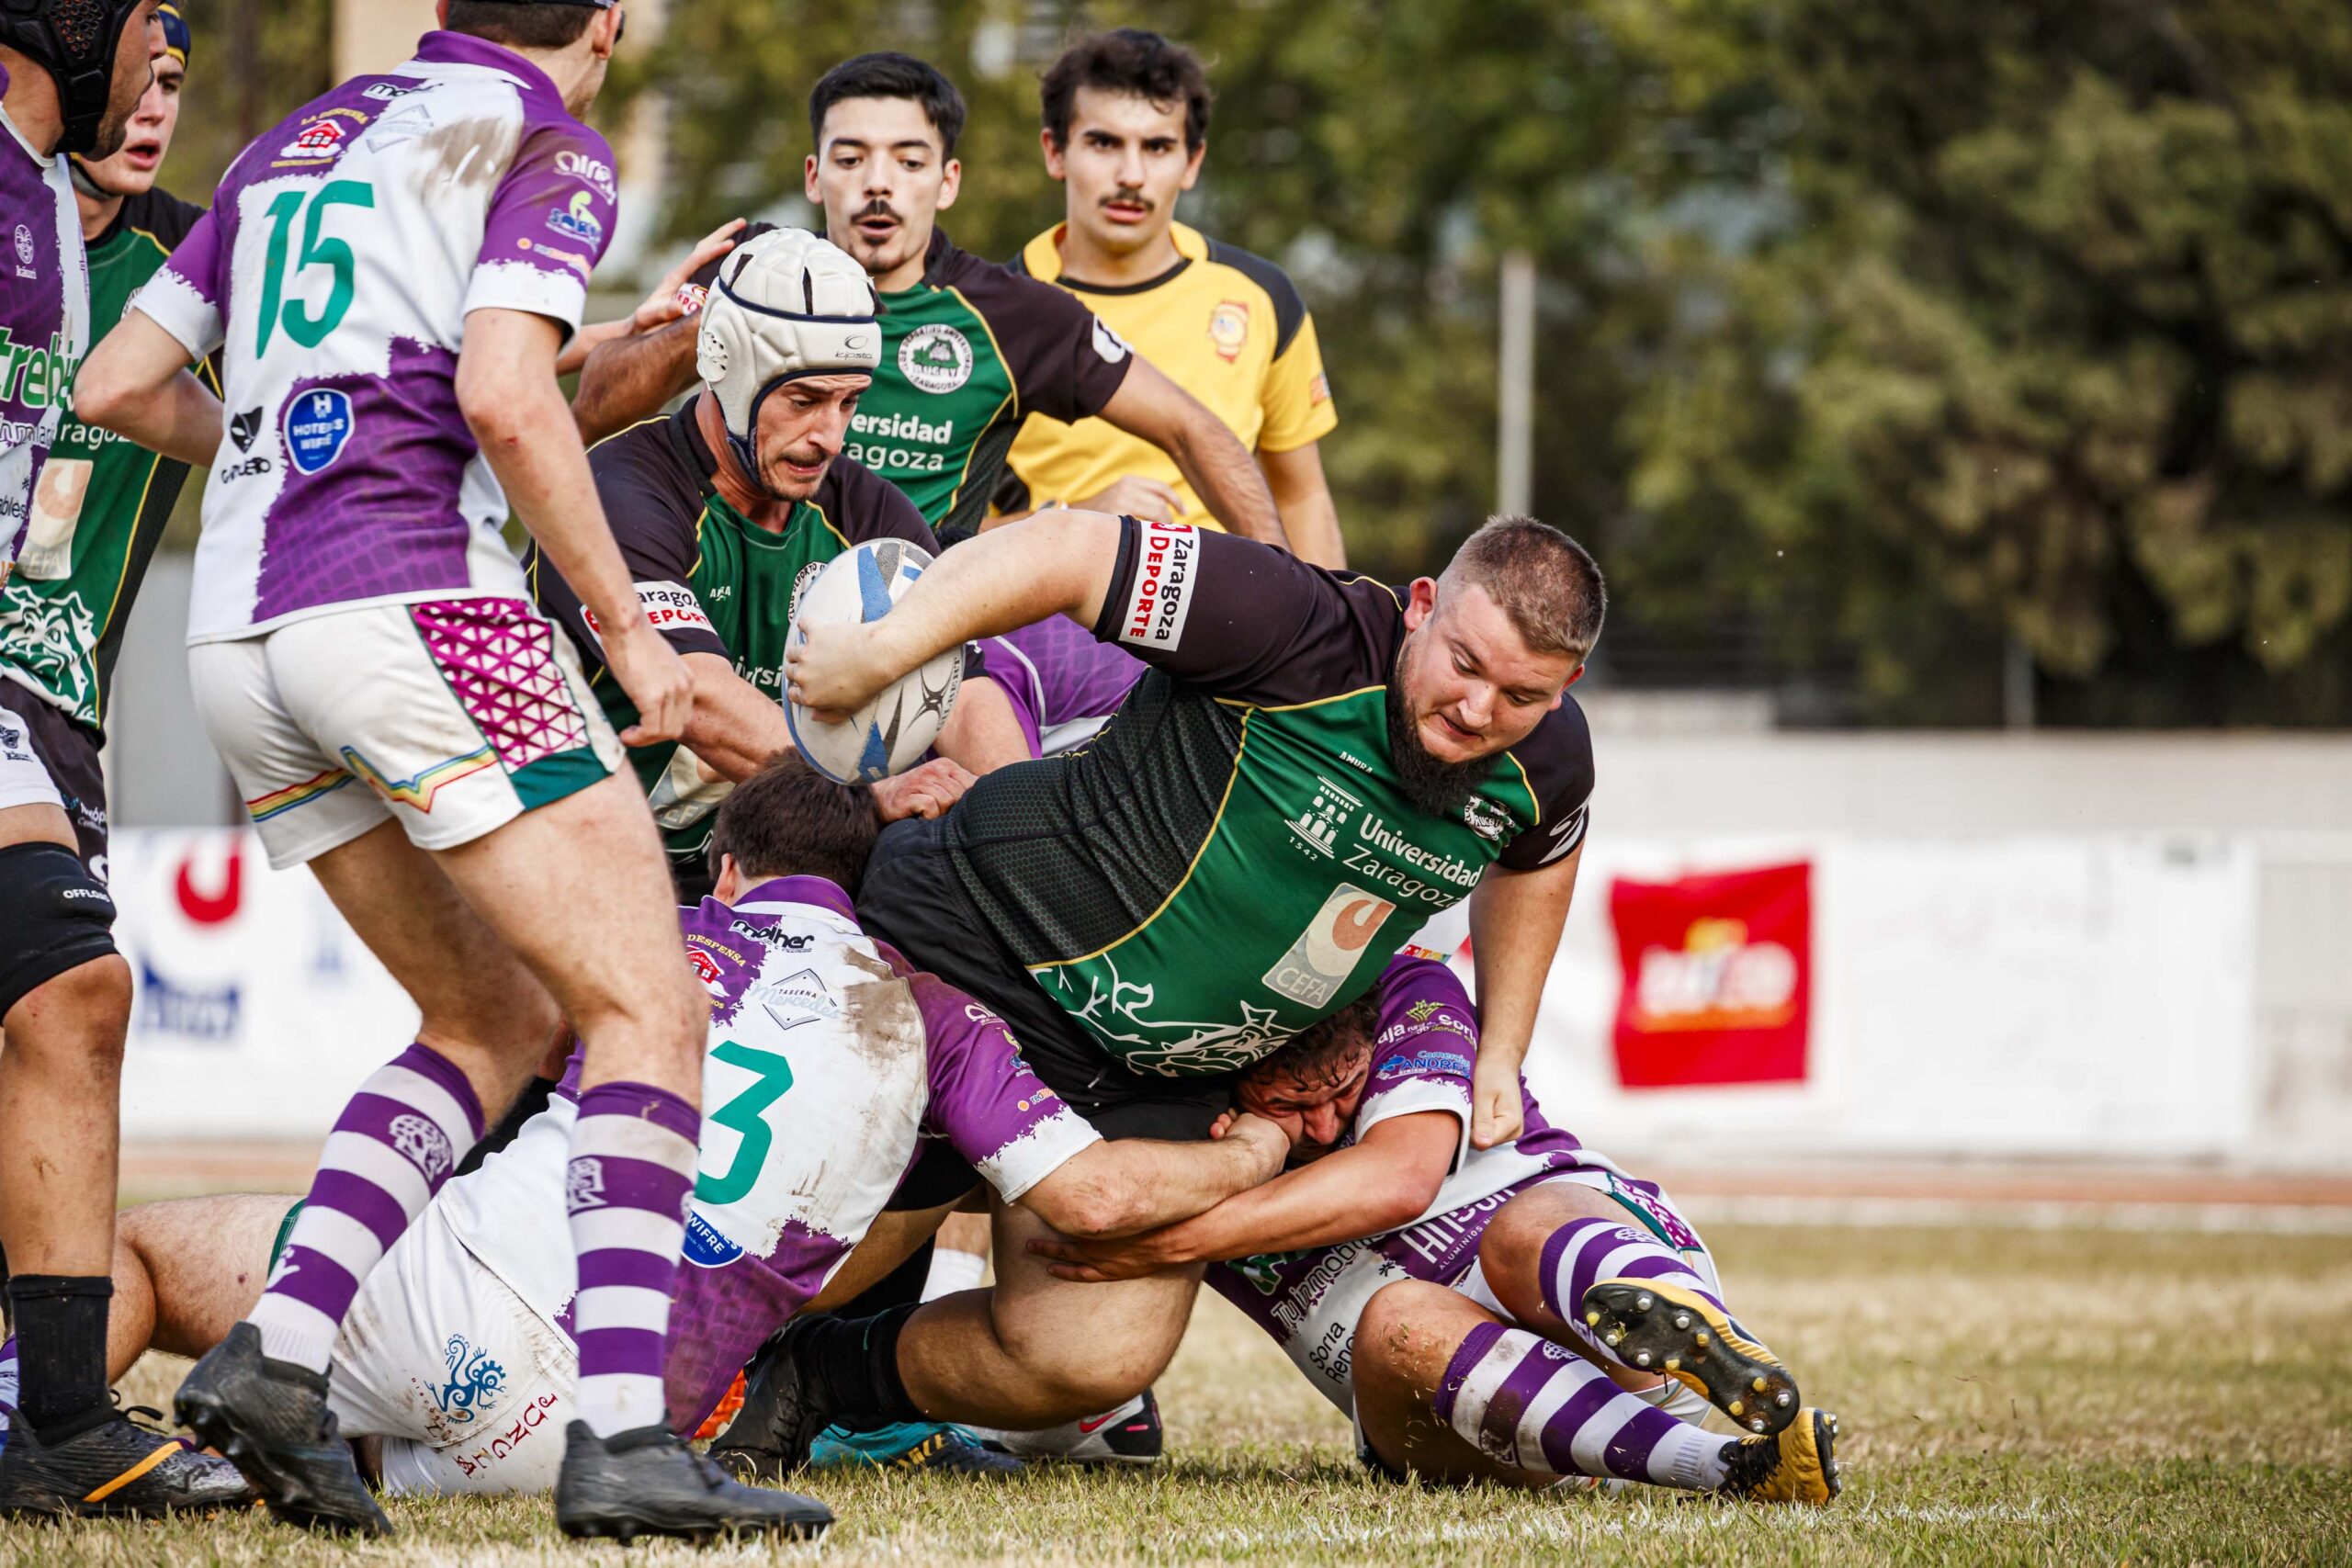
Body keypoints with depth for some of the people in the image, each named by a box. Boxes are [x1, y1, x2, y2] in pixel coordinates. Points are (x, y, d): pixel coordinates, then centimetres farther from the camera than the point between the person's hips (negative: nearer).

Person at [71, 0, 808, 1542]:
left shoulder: (301, 137, 22)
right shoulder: (549, 149, 1)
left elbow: (118, 386, 22)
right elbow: (505, 395, -15)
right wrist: (629, 624, -8)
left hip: (238, 639, 7)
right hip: (419, 603, -7)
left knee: (496, 1020, 17)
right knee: (648, 1010, -4)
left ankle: (276, 1352, 0)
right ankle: (624, 1438, -20)